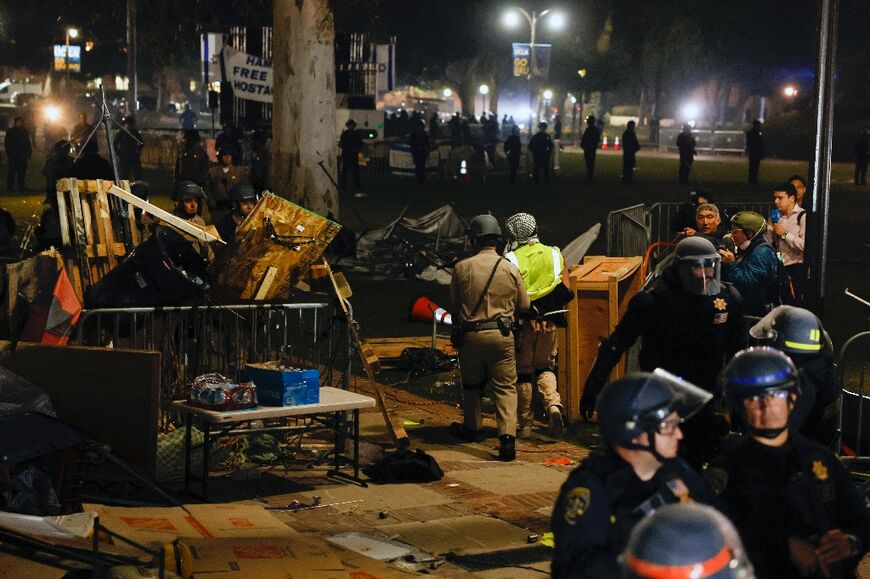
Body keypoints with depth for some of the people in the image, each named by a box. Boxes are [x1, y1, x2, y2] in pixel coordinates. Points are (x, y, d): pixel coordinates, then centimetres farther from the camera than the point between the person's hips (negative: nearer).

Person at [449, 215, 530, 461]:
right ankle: (507, 436, -13)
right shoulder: (511, 269, -2)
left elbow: (455, 302, 8)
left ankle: (471, 428, 35)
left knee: (471, 383, 20)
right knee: (506, 387, 2)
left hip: (470, 334, 0)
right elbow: (524, 305, 5)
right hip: (502, 335, 0)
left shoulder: (462, 268, -4)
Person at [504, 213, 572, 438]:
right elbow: (566, 290, 5)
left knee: (522, 373, 8)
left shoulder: (511, 260, -9)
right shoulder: (554, 254, 4)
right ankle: (553, 405, -10)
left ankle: (525, 424, 13)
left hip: (522, 323, -3)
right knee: (545, 367, 16)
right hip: (549, 322, 3)